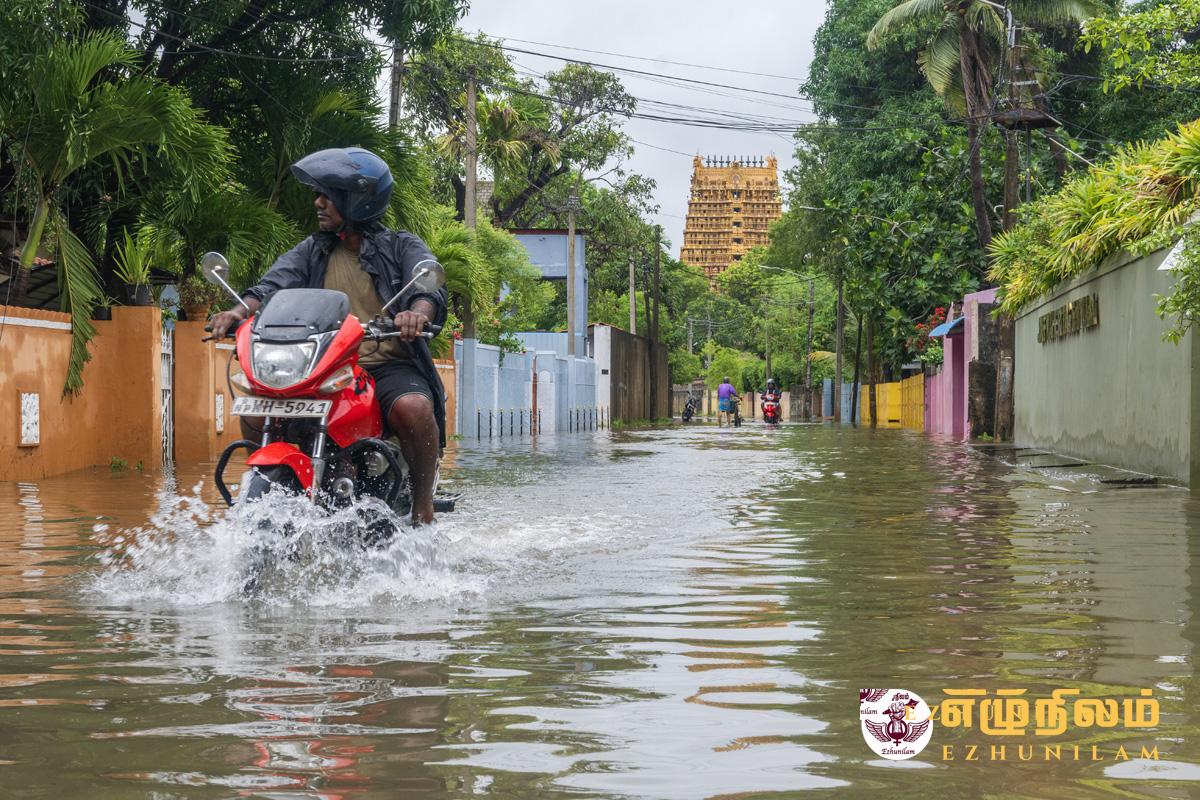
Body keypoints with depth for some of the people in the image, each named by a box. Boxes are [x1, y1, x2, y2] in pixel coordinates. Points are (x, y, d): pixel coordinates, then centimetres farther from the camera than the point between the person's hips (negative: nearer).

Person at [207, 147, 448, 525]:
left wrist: (419, 311, -38)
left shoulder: (401, 246, 7)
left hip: (389, 364, -4)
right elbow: (274, 283, -1)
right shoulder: (312, 250, 17)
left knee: (412, 408, -36)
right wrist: (241, 310, -24)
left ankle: (423, 504, -19)